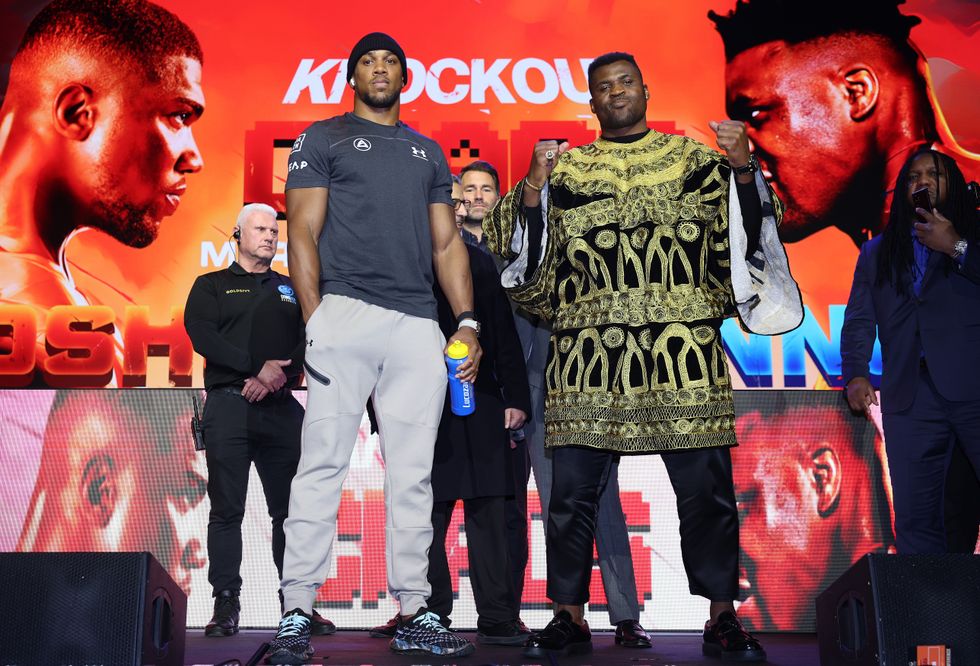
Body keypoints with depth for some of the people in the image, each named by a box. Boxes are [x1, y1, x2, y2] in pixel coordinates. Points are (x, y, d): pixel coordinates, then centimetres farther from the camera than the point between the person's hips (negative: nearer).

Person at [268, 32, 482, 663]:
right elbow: (304, 235, 2)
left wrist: (467, 321, 6)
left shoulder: (428, 152, 23)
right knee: (324, 463, -7)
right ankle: (297, 613, -1)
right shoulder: (323, 139, 11)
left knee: (413, 474, 4)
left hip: (419, 325, 4)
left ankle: (415, 614, 10)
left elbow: (447, 243, 19)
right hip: (345, 312, -4)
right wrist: (314, 320, -9)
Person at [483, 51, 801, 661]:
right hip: (590, 352, 1)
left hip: (683, 352, 0)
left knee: (707, 490, 1)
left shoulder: (693, 158, 14)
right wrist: (533, 187, -5)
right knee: (572, 491, 1)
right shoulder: (565, 169, 14)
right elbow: (520, 250, 10)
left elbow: (750, 230, 9)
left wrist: (743, 169, -7)